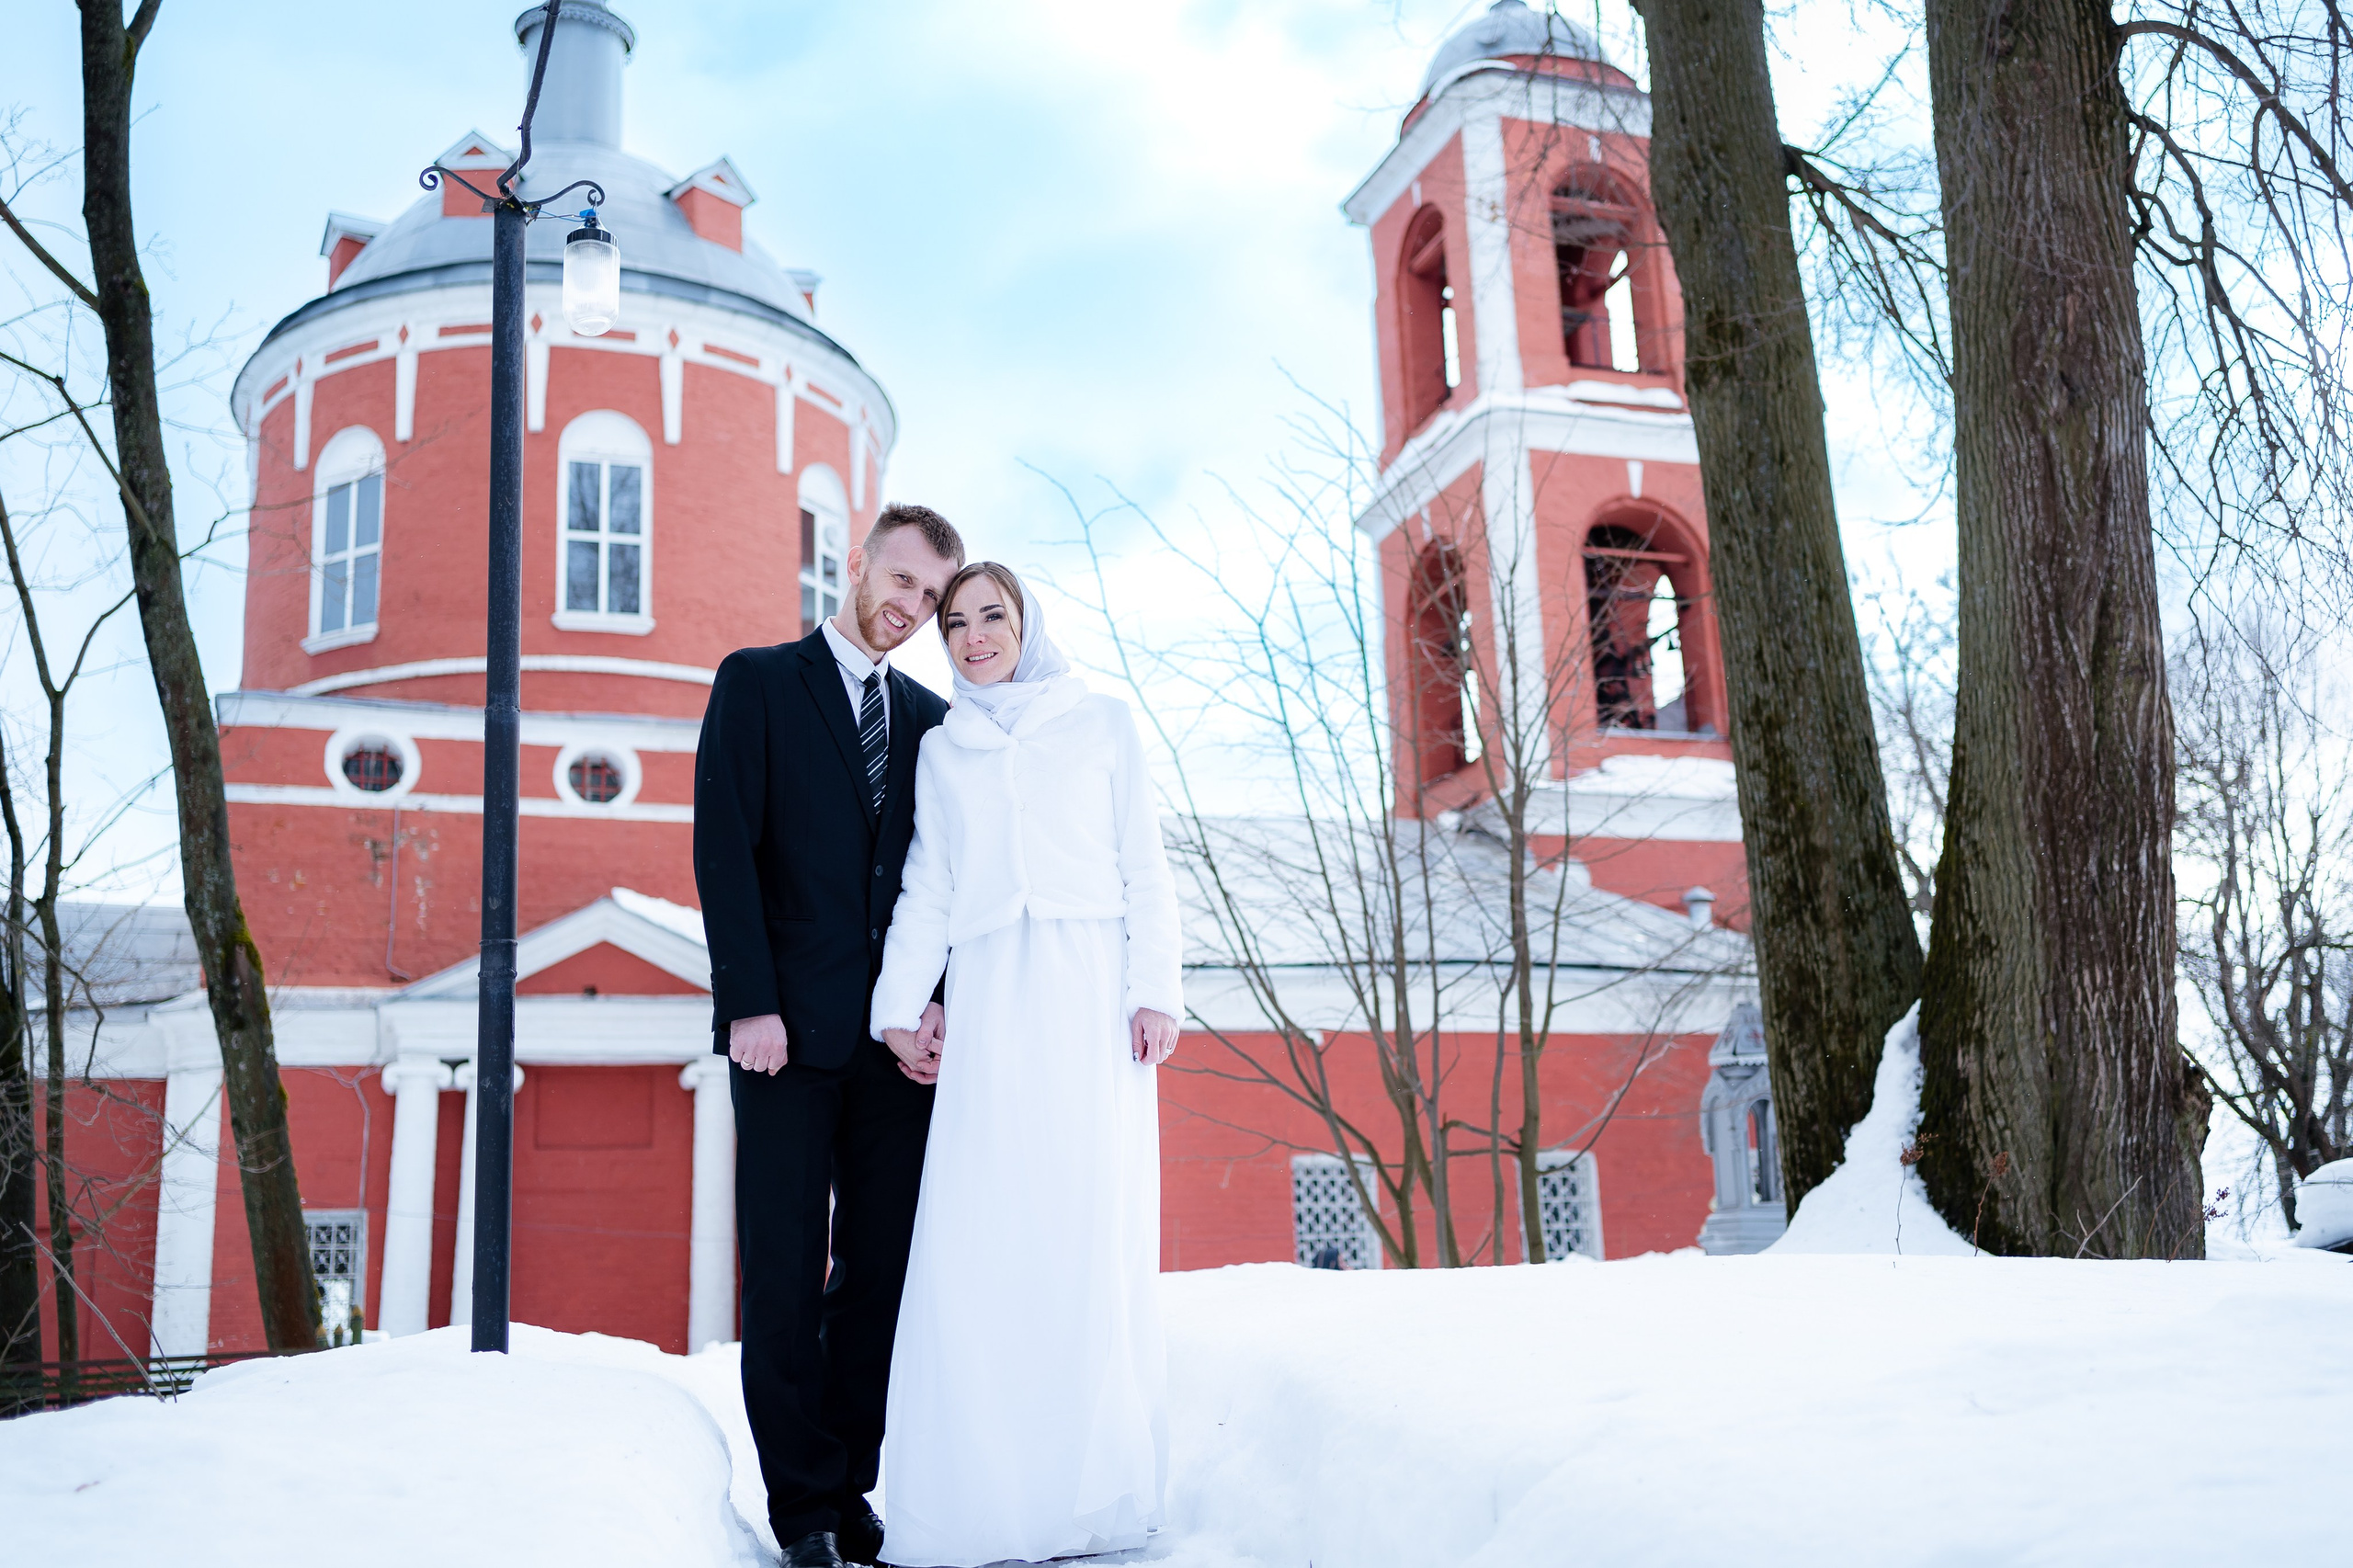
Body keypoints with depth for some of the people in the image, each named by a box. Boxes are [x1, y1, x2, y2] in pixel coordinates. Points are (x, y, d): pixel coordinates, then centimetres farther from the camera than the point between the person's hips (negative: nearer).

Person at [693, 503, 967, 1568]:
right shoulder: (757, 682, 5)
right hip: (789, 1028, -4)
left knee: (882, 1269, 5)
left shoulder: (929, 719, 17)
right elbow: (725, 850, -4)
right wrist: (751, 1002, -13)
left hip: (895, 1034, 4)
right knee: (785, 1274, 1)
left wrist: (935, 1007, -2)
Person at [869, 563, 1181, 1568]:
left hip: (1091, 996, -1)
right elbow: (928, 888, 15)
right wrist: (900, 1007, 3)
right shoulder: (941, 748, 19)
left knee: (1094, 1234, -5)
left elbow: (1145, 870, 8)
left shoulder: (1102, 725, 14)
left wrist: (1155, 990, -4)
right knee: (976, 1242, -7)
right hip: (988, 1005, 2)